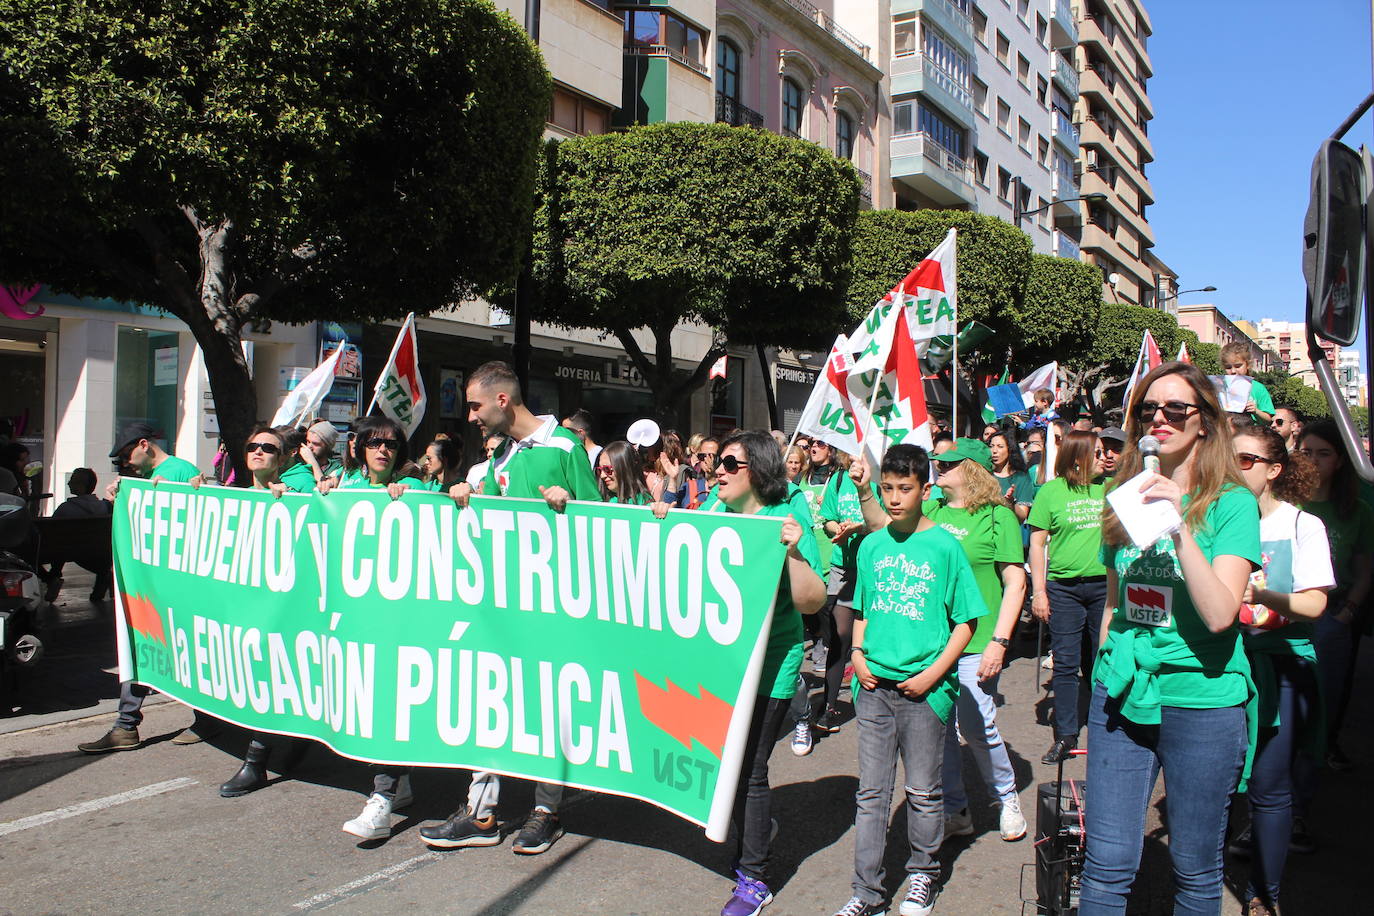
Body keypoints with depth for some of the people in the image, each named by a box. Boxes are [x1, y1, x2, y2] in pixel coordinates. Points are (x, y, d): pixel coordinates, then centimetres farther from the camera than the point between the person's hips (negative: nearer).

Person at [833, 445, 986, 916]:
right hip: (874, 684, 3)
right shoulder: (872, 546, 5)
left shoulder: (944, 546, -6)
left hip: (924, 689, -3)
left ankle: (922, 874, 31)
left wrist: (932, 675, -12)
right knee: (871, 793, 8)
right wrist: (858, 656, 0)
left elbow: (966, 621, -4)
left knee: (923, 791, 10)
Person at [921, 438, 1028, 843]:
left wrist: (999, 641, -13)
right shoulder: (930, 510, 8)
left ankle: (1007, 799, 26)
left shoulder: (997, 516, -6)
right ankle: (954, 810, 25)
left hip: (974, 643, -5)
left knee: (977, 727, -1)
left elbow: (1016, 582, -8)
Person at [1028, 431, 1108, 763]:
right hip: (1064, 587, -2)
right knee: (1065, 663, 1)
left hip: (1104, 584, 2)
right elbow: (1037, 542, 1)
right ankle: (1066, 735, 10)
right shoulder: (1052, 490, 0)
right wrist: (1039, 590, -3)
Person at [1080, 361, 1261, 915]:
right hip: (1121, 696, 4)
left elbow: (1220, 614, -19)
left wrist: (1179, 526, -26)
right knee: (1107, 865, 4)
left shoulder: (1232, 503, -7)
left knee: (1195, 868, 12)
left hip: (1201, 700, -3)